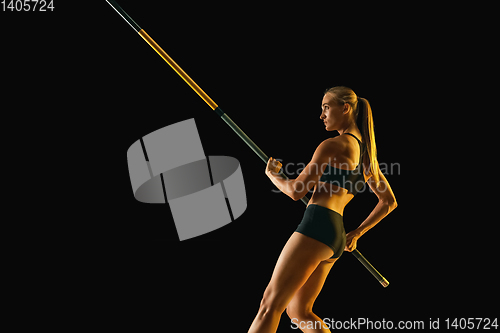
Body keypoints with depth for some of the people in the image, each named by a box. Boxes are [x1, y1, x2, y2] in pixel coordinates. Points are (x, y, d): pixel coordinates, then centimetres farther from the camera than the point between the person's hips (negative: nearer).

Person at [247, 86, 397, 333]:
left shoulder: (333, 145, -6)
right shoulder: (366, 153, 19)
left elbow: (296, 191, -8)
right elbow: (389, 202, 25)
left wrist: (272, 174, 11)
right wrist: (356, 234, 24)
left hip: (318, 226, -9)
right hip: (337, 236, 9)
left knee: (270, 305, -9)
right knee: (298, 312, 14)